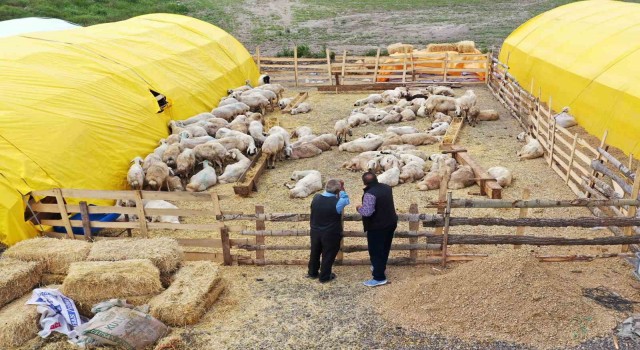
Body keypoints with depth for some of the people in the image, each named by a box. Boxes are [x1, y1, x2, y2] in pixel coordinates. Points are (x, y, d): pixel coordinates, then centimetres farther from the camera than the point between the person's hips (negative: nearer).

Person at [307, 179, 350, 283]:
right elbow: (345, 200, -3)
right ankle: (324, 277, 29)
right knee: (328, 255, 14)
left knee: (315, 253, 22)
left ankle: (312, 273, 40)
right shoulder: (337, 202, -25)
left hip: (315, 232, 4)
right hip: (331, 234, -4)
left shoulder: (316, 198, -11)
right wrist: (342, 189, 1)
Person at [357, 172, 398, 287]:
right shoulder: (387, 188, 2)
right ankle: (379, 268, 40)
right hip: (391, 223, 9)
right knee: (385, 248, 22)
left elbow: (367, 212, -31)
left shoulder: (370, 194, -25)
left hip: (377, 227, -8)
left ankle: (379, 278, 6)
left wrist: (359, 208, -12)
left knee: (376, 251, 2)